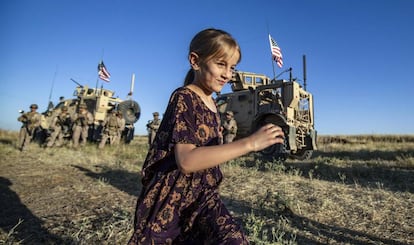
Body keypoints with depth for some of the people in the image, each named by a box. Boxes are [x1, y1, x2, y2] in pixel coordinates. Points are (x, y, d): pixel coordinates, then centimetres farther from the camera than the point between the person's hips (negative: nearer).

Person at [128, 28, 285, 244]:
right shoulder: (183, 98, -17)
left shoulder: (211, 103, 7)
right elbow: (186, 160, -31)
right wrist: (249, 143, -32)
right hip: (171, 198, -6)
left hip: (203, 195, 6)